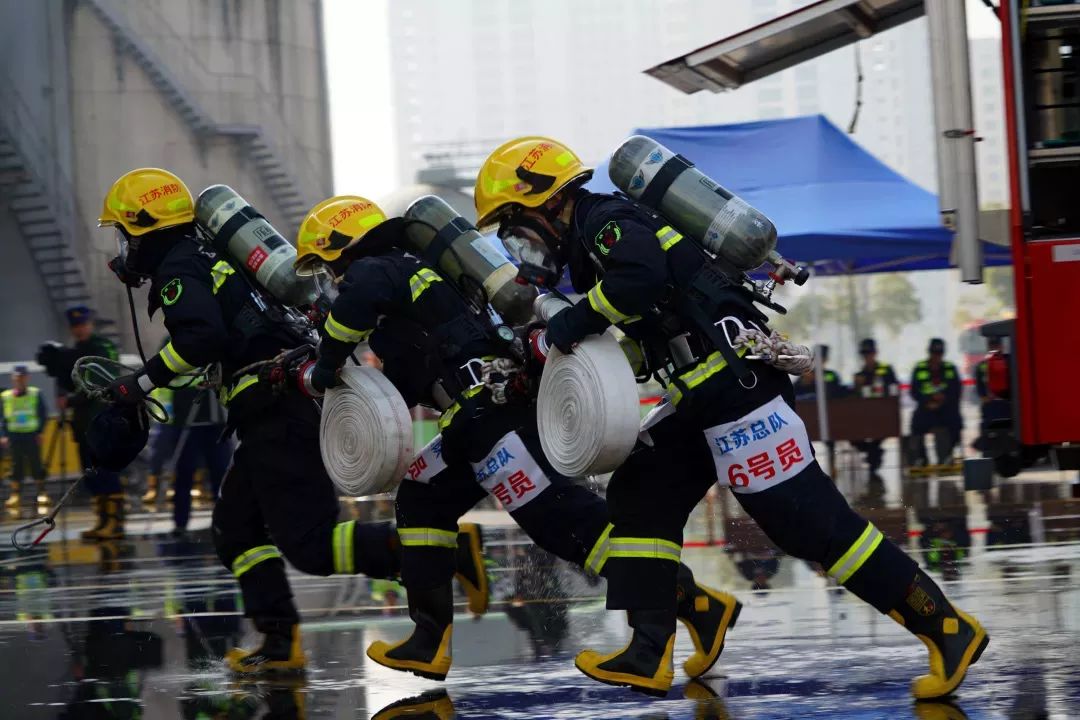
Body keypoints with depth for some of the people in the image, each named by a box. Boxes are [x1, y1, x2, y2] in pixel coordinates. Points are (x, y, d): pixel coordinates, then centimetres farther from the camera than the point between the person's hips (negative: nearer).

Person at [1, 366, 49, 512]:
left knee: (36, 464, -1)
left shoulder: (36, 394, -1)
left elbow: (43, 416, 1)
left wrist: (40, 432, -8)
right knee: (16, 465, 4)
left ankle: (42, 492, 8)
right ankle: (15, 493, 9)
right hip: (14, 436, 2)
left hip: (31, 435, -1)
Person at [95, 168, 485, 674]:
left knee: (311, 546, -14)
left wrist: (141, 383, -13)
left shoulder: (177, 271, -6)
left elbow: (201, 338, -23)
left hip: (279, 414, -10)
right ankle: (281, 642, 10)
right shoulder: (207, 258, 24)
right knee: (235, 528, 16)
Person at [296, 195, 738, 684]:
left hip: (489, 403, -11)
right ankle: (430, 640, 16)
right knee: (421, 502, 18)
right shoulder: (406, 276, 30)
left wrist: (329, 361, -12)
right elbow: (406, 379, 33)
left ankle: (699, 605, -18)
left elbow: (359, 296, -25)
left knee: (559, 518, -14)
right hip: (481, 411, 11)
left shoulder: (374, 270, 1)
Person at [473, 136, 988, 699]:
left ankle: (945, 627, -11)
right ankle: (648, 654, 6)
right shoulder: (591, 243, 24)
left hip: (737, 373, -11)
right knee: (639, 497, 9)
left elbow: (643, 274, -27)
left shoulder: (604, 220, -6)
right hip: (703, 394, 11)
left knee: (805, 518, -13)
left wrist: (577, 321, -15)